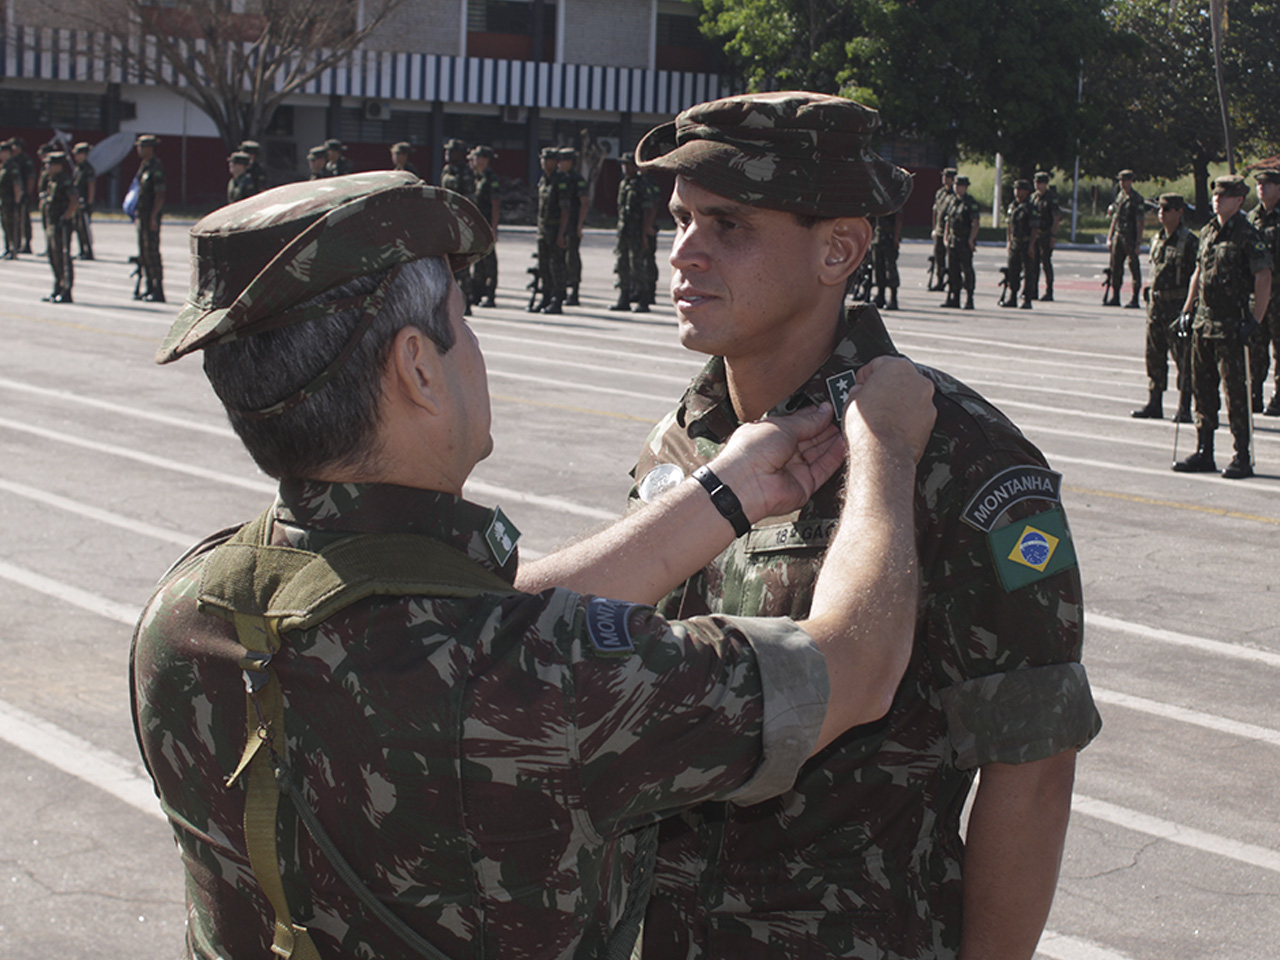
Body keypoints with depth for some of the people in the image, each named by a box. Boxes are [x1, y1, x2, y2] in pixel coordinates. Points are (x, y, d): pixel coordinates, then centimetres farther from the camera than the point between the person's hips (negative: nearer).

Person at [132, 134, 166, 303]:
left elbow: (160, 194, -18)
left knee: (152, 252, -10)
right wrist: (137, 212, 18)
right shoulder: (143, 166, 16)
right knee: (143, 252, 11)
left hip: (151, 214, -10)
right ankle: (150, 288, 17)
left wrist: (153, 216, -22)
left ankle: (158, 291, -8)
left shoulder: (156, 168, -13)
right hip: (142, 214, 10)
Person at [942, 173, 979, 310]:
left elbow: (975, 223, -12)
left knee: (967, 271, -6)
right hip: (952, 242, 7)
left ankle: (969, 301, -2)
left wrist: (971, 240, -19)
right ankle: (953, 299, 13)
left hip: (965, 242, -7)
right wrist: (945, 237, 14)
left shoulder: (971, 203, -6)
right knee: (952, 271, 7)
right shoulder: (952, 201, 15)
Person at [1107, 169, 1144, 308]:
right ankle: (1114, 297, 13)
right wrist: (1109, 238, 16)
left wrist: (1138, 242, -16)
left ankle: (1134, 299, -1)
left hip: (1130, 238, -7)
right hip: (1118, 237, 7)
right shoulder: (1120, 197, 15)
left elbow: (1140, 222, -11)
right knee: (1116, 267, 7)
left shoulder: (1137, 199, -7)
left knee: (1134, 268, -3)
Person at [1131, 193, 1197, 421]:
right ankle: (1153, 404, 17)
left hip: (1178, 304, -7)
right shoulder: (1157, 239, 13)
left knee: (1183, 358, -2)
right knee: (1154, 355, 9)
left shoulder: (1189, 241, -9)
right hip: (1156, 303, 7)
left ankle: (1184, 409, 4)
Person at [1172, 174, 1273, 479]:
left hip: (1232, 325, -7)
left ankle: (1243, 457, 2)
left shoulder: (1247, 235, -10)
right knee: (1202, 387, 10)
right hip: (1203, 322, 7)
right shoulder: (1208, 232, 12)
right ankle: (1204, 452, 18)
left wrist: (1254, 320, -17)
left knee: (1235, 391, -4)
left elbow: (1264, 279, -13)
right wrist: (1187, 309, 17)